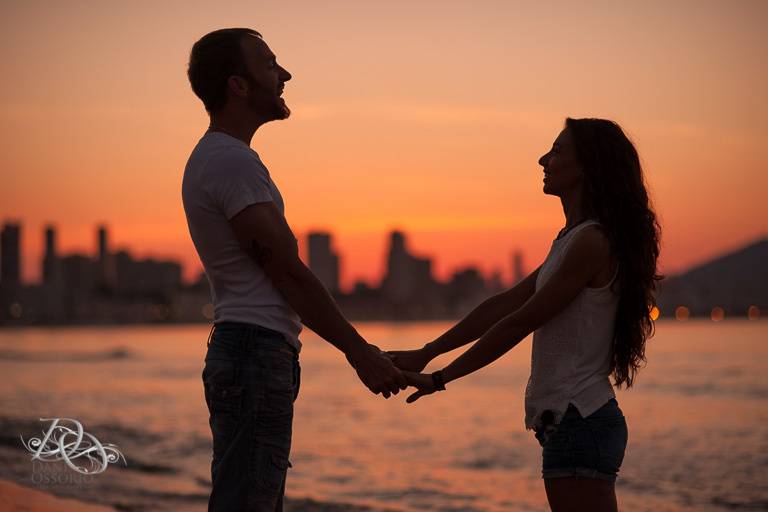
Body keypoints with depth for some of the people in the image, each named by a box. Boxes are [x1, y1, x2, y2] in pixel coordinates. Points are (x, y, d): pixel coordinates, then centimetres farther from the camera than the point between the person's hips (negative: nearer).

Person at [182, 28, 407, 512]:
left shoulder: (216, 157, 19)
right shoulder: (233, 161, -14)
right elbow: (289, 273, -15)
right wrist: (360, 353, -11)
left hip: (243, 350, 11)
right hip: (258, 350, -11)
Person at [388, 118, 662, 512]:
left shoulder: (592, 242, -14)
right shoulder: (573, 240, 18)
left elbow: (519, 323, -14)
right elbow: (504, 305, 17)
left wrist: (439, 379, -9)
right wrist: (425, 355, 13)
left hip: (580, 421, -10)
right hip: (570, 419, 10)